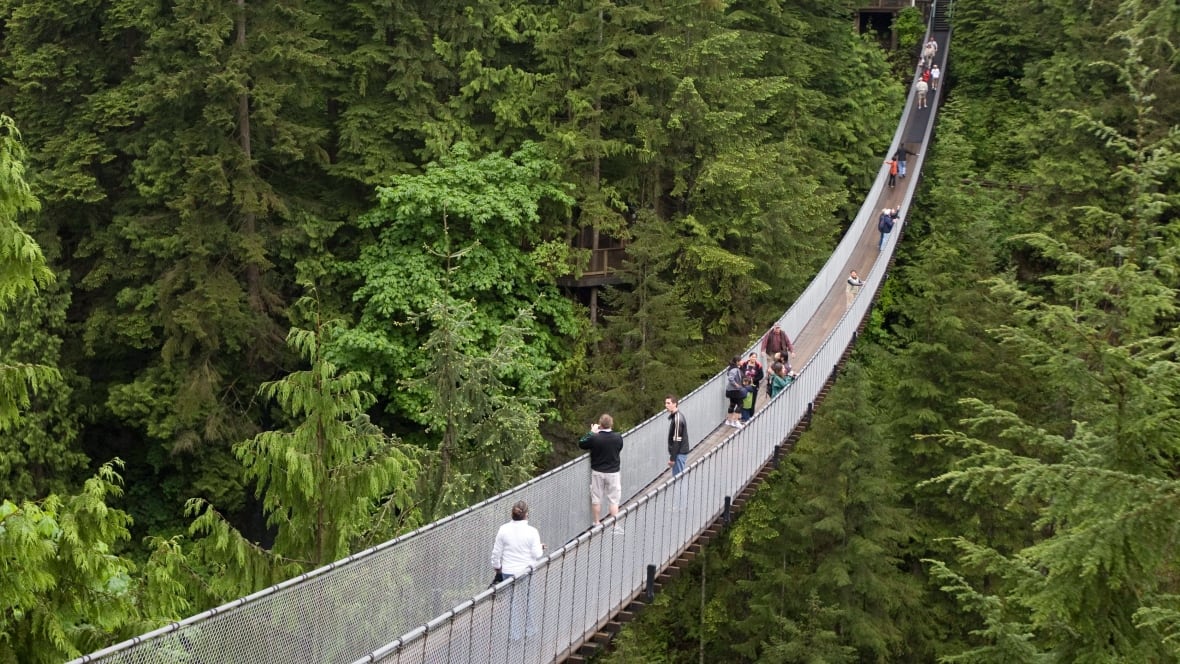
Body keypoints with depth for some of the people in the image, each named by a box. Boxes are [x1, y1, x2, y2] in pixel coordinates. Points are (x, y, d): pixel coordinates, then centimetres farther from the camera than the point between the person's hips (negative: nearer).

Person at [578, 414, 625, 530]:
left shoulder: (594, 438, -18)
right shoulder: (618, 438, -12)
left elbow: (581, 444, -3)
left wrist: (591, 432, 4)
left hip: (597, 472, -1)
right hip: (613, 472, 1)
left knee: (596, 499, 13)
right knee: (613, 500, 9)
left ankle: (597, 523, 21)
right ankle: (615, 525, 10)